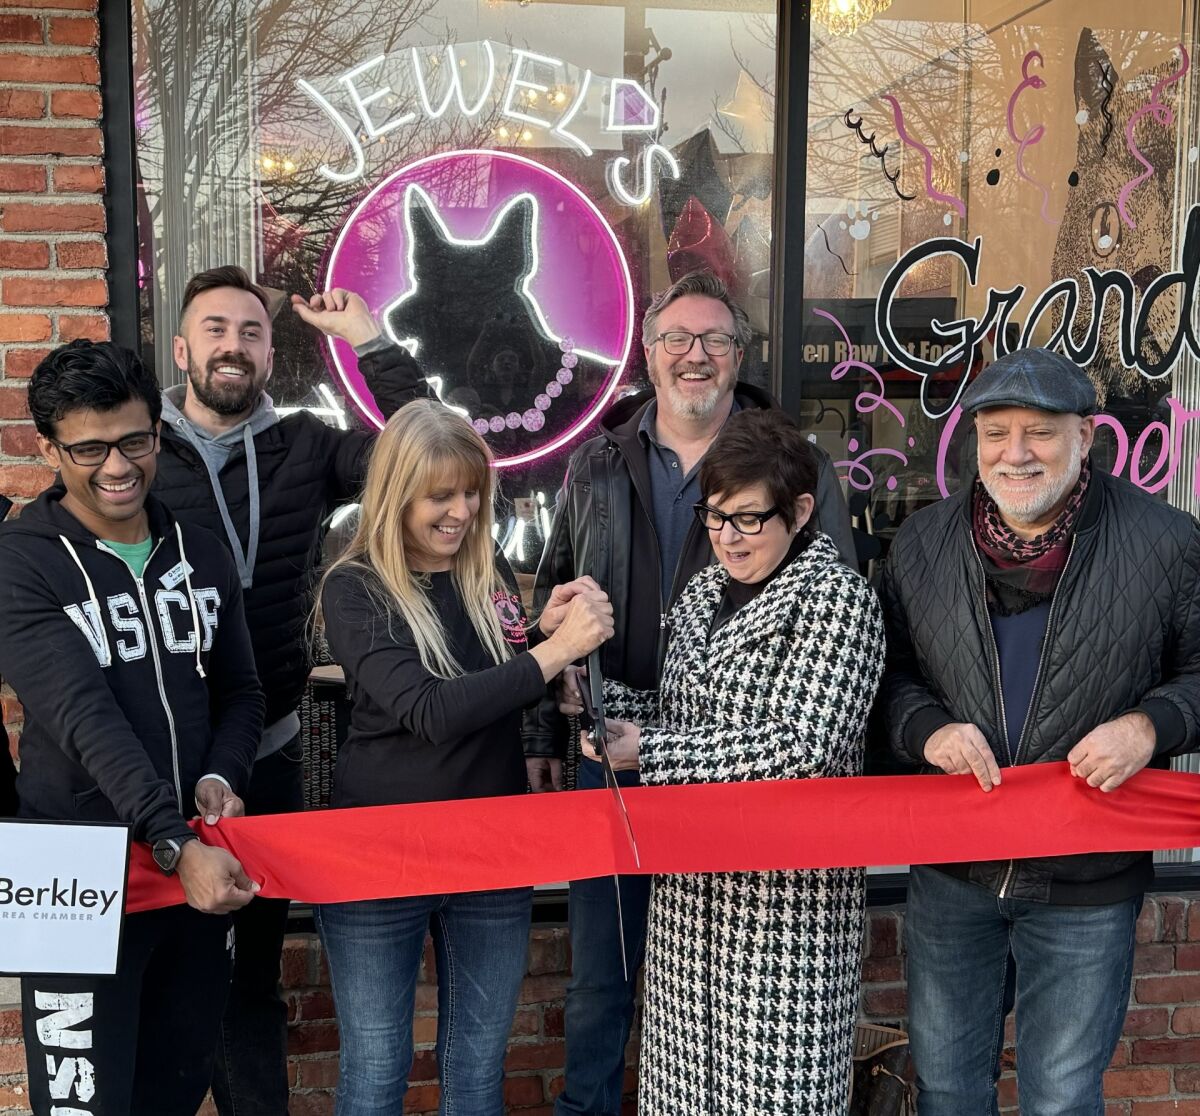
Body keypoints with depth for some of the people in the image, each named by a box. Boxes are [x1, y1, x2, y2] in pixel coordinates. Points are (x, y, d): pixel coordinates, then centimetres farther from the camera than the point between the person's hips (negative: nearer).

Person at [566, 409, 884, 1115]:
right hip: (692, 881, 7)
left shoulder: (839, 598, -10)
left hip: (785, 886, -6)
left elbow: (801, 743, -20)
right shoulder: (703, 592, 11)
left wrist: (648, 750, -19)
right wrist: (602, 700, -2)